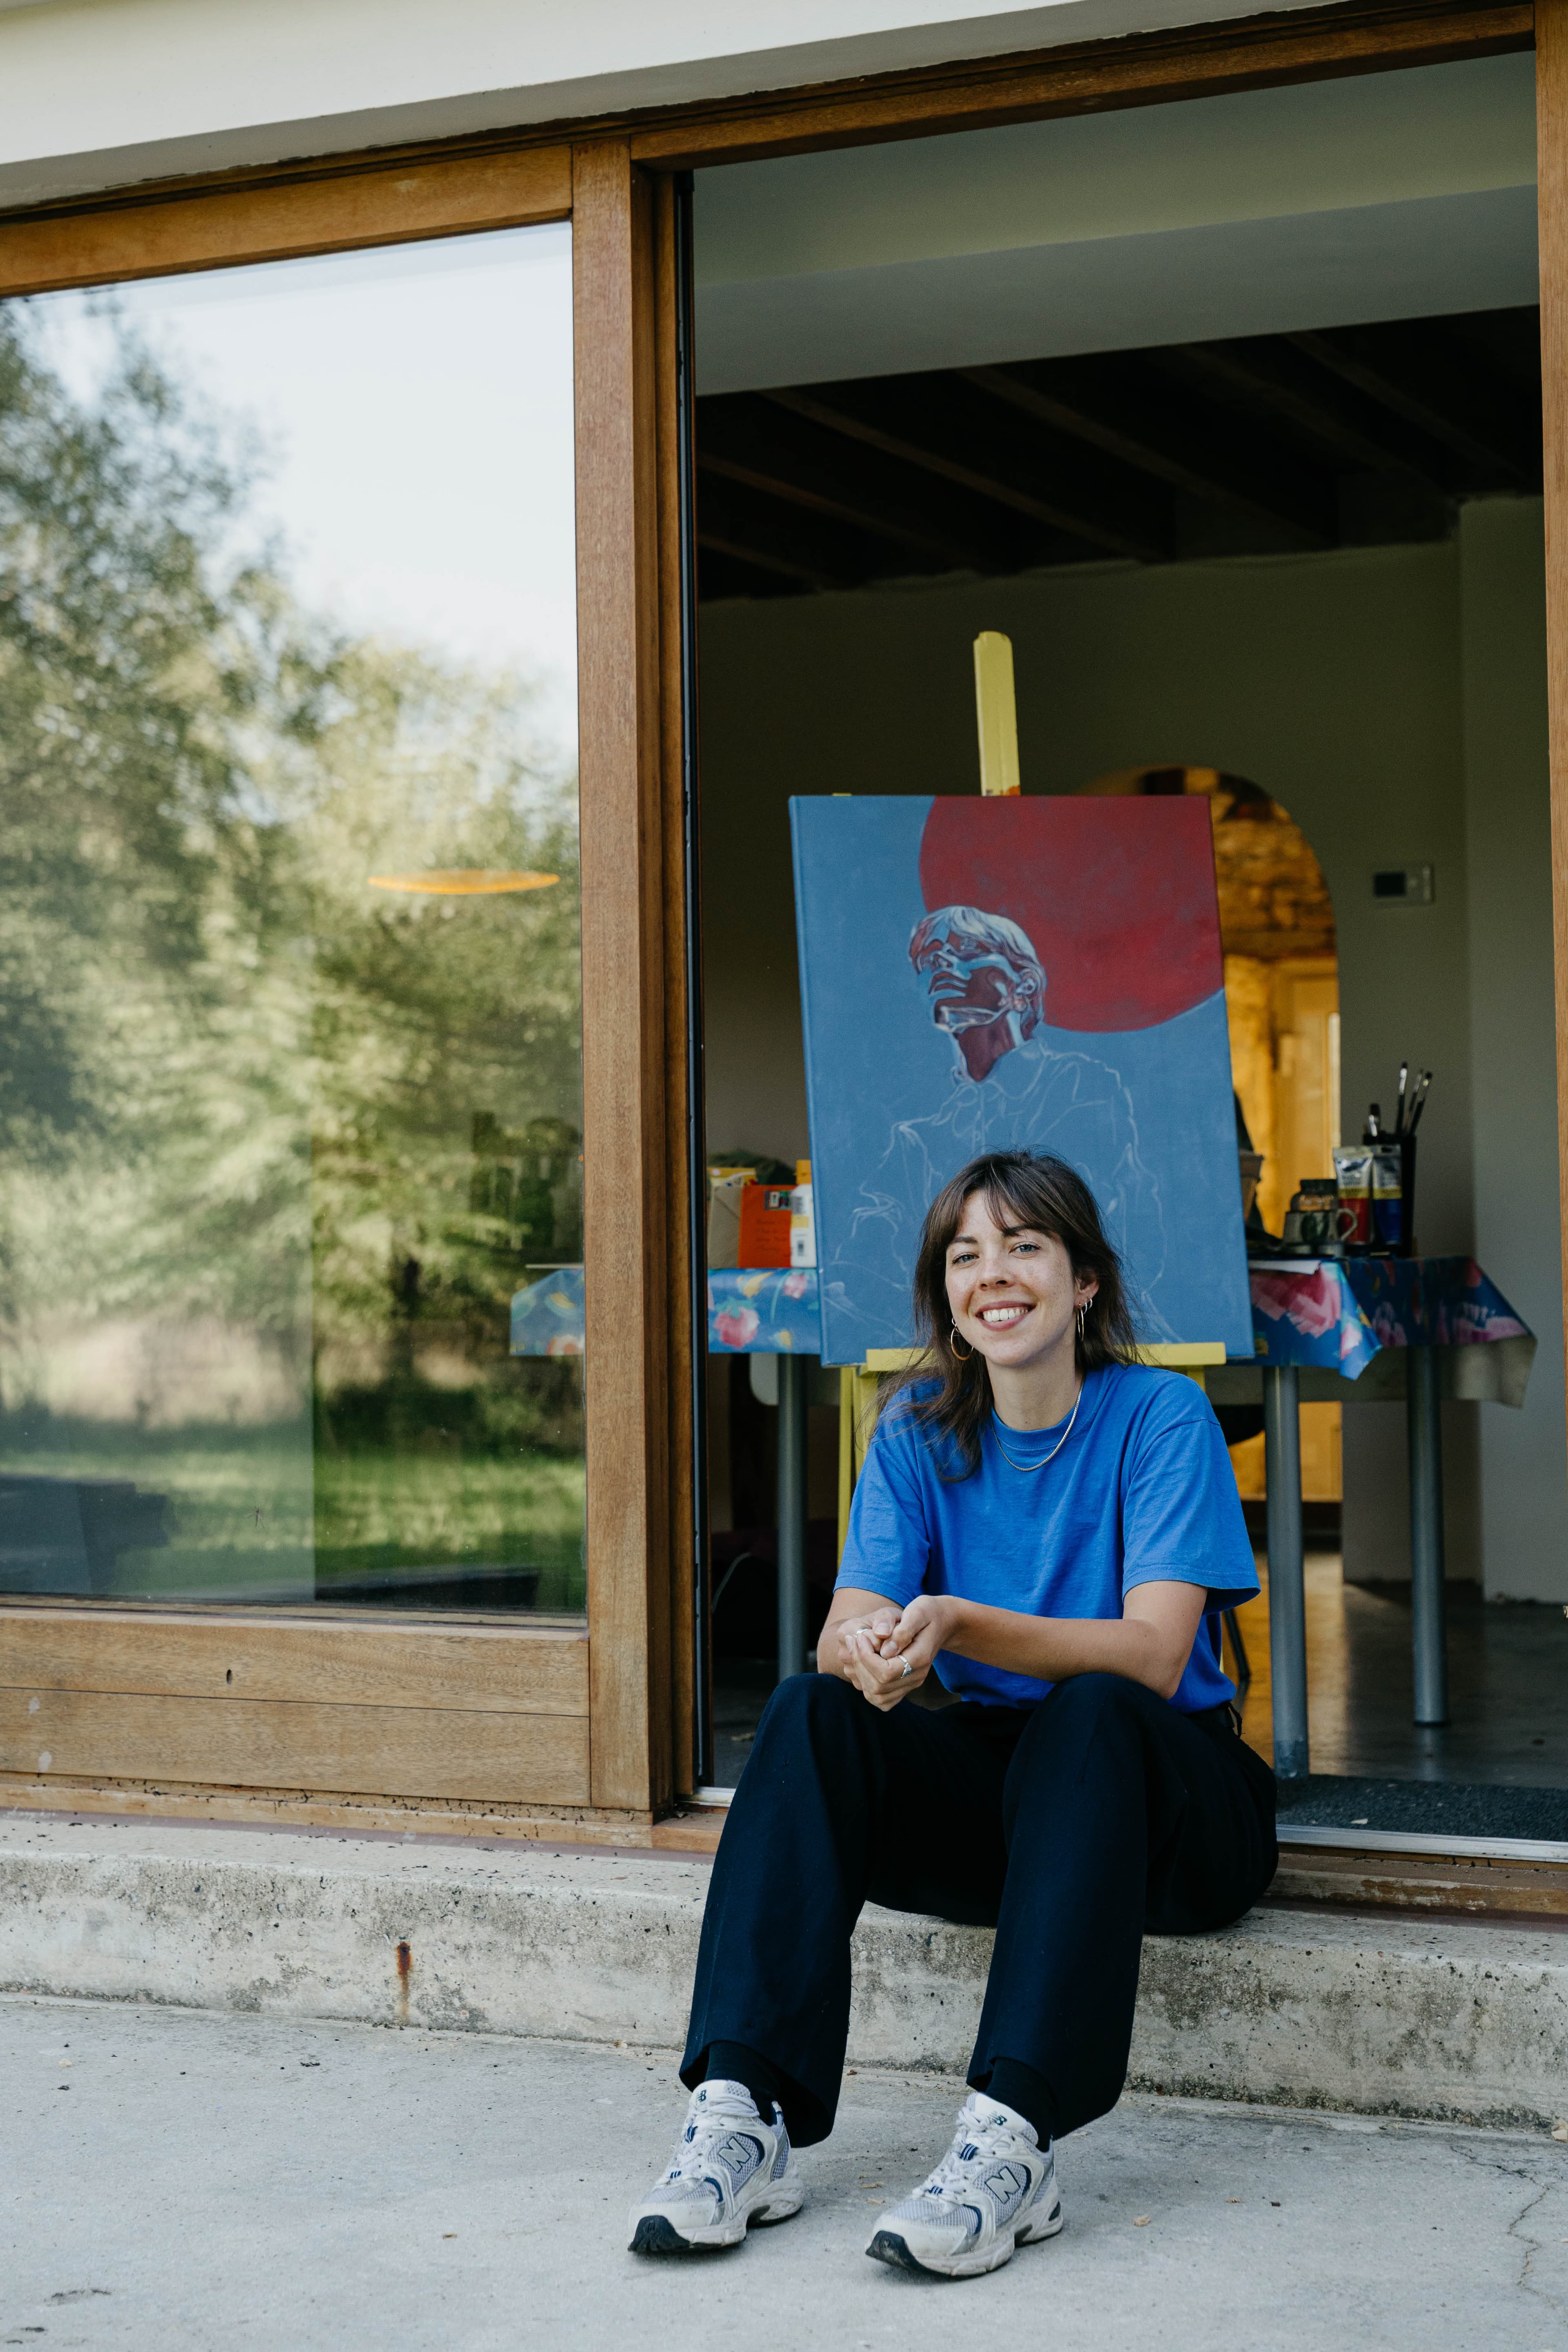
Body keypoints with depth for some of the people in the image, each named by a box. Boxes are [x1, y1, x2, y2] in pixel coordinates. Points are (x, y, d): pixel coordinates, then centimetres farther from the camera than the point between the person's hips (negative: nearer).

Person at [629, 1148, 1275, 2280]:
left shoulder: (1160, 1415, -8)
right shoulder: (918, 1432, 4)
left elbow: (1154, 1654, -19)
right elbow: (846, 1632, -6)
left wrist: (957, 1625, -34)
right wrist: (871, 1652, -33)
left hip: (1156, 1787, -3)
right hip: (992, 1784, 4)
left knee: (1089, 1713, -36)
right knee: (812, 1712, -23)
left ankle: (1013, 2140, -46)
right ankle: (743, 2113, -34)